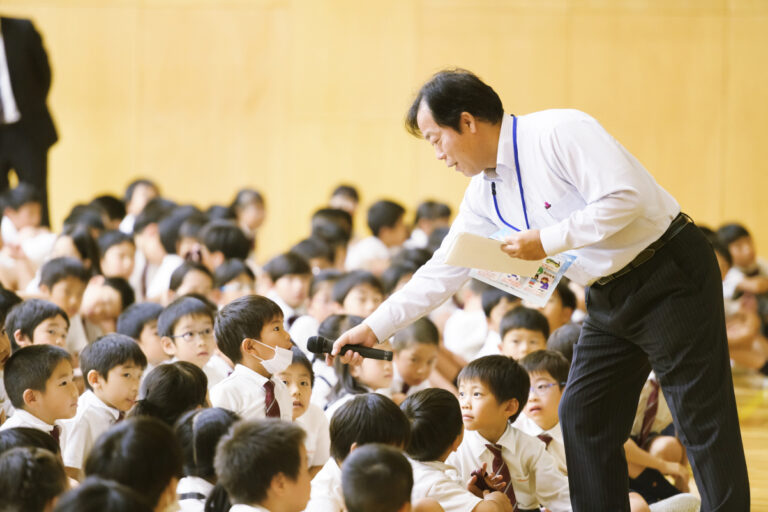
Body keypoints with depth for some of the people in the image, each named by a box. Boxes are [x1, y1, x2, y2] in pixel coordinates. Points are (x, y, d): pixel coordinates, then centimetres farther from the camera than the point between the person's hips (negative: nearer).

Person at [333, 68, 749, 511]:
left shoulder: (558, 132, -18)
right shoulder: (485, 193, 8)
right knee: (583, 419, 5)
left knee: (702, 417, -7)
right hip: (609, 298, 9)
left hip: (671, 275, -9)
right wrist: (373, 329, 9)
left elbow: (623, 199, -26)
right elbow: (443, 272, 13)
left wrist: (547, 240, -22)